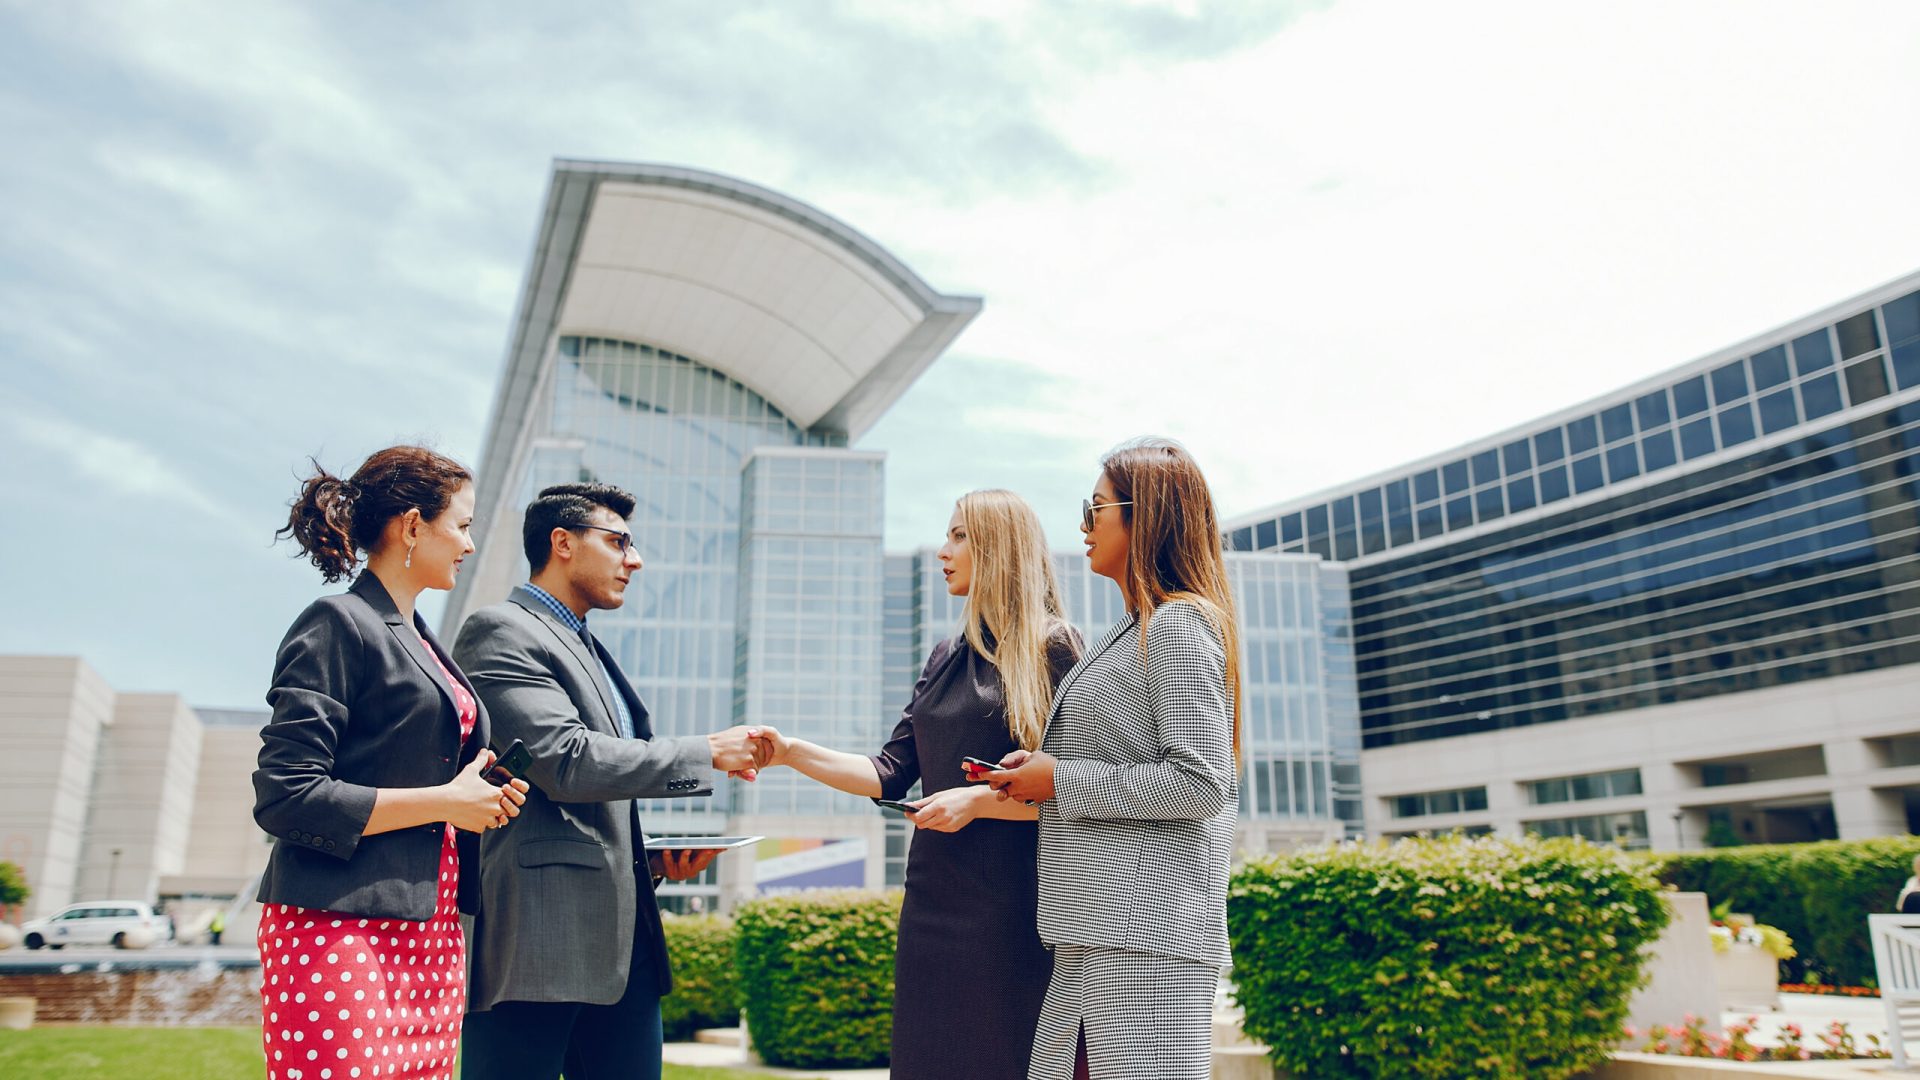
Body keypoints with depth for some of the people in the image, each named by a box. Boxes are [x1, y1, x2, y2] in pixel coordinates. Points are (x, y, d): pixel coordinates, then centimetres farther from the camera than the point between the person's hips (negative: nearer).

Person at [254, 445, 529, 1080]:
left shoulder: (420, 642, 19)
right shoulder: (339, 625, -7)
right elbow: (285, 798, -15)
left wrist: (483, 795, 5)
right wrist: (445, 801, -12)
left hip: (431, 929, 8)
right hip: (342, 931, -8)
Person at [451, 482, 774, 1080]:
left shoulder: (590, 650, 22)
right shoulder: (499, 631, -6)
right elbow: (565, 763, -18)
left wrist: (658, 851, 10)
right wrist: (706, 752, -11)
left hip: (622, 941, 9)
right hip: (538, 941, -9)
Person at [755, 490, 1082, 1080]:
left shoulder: (1051, 648, -6)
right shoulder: (946, 658, 15)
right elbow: (891, 775, 11)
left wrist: (979, 800, -15)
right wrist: (792, 752, 2)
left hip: (1012, 909, -6)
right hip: (933, 903, 7)